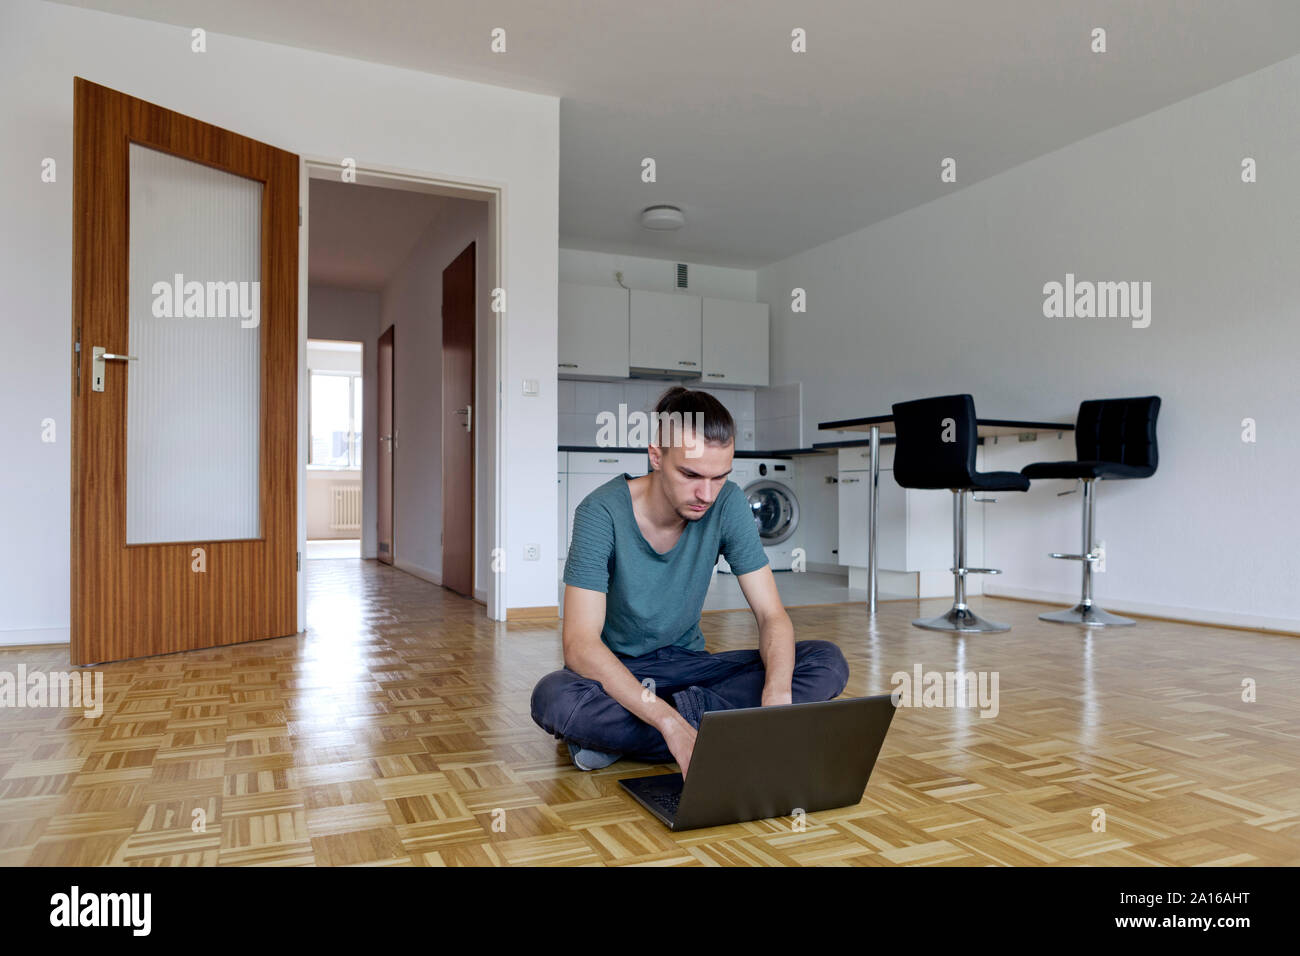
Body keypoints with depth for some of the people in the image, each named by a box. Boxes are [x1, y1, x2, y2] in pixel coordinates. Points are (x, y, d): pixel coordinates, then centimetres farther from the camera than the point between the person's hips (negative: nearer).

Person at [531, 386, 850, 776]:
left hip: (687, 663, 5)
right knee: (553, 698, -38)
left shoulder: (728, 504, -12)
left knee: (827, 662, -18)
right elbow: (579, 643, -30)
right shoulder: (601, 513, -23)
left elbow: (772, 615, -11)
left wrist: (778, 697, -32)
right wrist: (672, 725, -42)